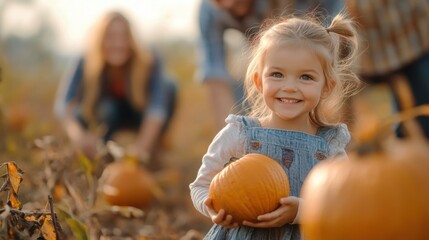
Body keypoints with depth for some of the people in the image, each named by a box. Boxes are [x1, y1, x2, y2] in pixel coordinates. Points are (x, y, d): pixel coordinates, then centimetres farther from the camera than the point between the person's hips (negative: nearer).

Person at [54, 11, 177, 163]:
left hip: (139, 114, 1)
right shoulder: (87, 64, -28)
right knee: (107, 107, -36)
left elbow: (157, 106, -43)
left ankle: (147, 151, -18)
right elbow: (64, 102, -41)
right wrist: (78, 135, -61)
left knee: (168, 87, -28)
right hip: (106, 116, 0)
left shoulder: (148, 62, -30)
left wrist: (142, 146, -59)